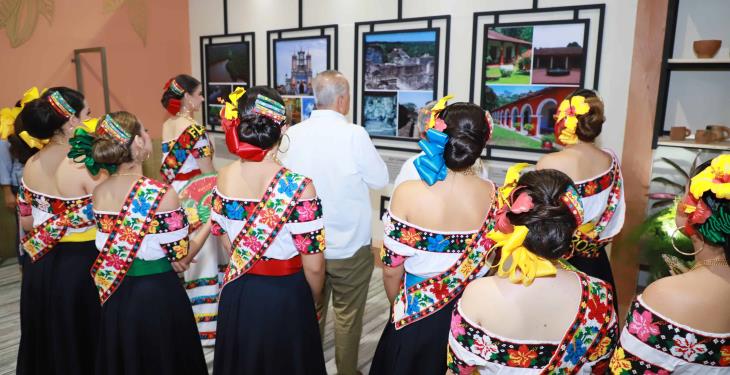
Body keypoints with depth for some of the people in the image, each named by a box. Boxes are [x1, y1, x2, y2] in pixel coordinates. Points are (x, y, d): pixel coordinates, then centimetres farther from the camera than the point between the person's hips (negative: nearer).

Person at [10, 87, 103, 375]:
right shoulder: (88, 166, -21)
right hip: (82, 265, -6)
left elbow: (27, 224, 8)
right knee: (87, 345, 12)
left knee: (49, 345, 23)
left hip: (40, 267, 6)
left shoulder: (31, 164, 1)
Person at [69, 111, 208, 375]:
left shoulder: (99, 192, -4)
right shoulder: (160, 194, -23)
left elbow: (111, 247, 8)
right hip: (158, 296, -6)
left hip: (115, 297, 6)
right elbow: (181, 261, -15)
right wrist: (211, 222, -2)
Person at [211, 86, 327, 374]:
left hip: (237, 294, 5)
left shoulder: (224, 178, -9)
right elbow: (313, 264, -18)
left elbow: (227, 243, 5)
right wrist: (312, 301, 3)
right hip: (285, 296, -4)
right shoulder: (298, 186, -24)